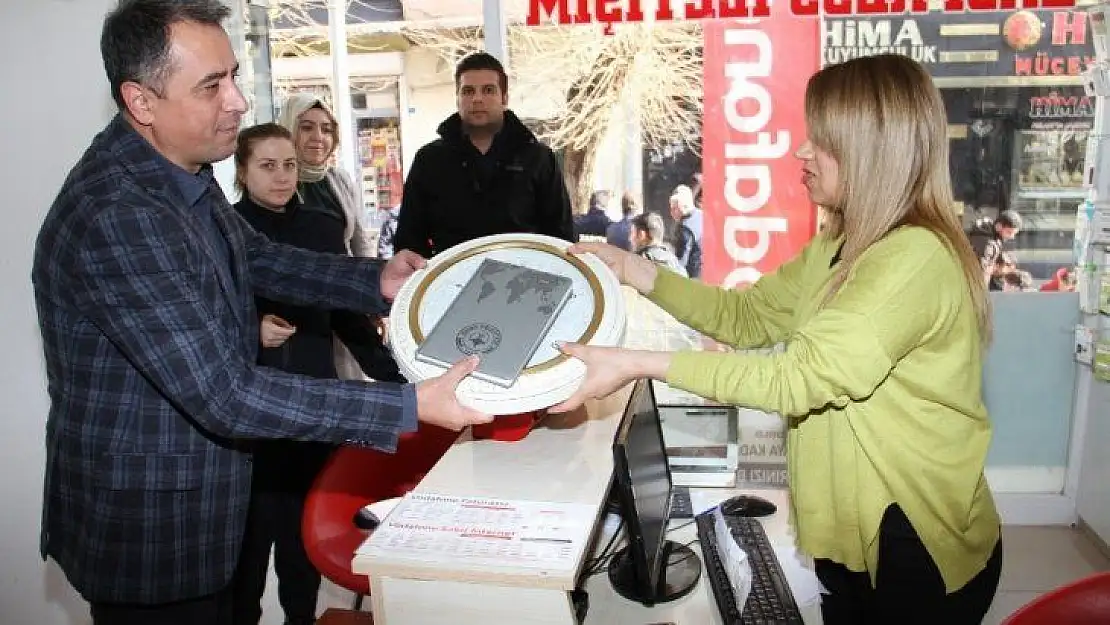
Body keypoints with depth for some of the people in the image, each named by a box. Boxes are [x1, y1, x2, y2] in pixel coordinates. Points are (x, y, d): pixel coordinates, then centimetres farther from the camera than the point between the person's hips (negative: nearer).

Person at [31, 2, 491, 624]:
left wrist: (376, 279, 0)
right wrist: (412, 405, -30)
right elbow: (227, 396, -31)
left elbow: (257, 257, 14)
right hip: (146, 526, -8)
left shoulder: (182, 171, -1)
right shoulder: (116, 218, -31)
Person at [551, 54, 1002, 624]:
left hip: (915, 546, -8)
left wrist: (640, 365, -29)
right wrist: (633, 269, -3)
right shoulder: (840, 247, 7)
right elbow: (745, 316, 7)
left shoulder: (915, 258, -24)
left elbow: (797, 378, -29)